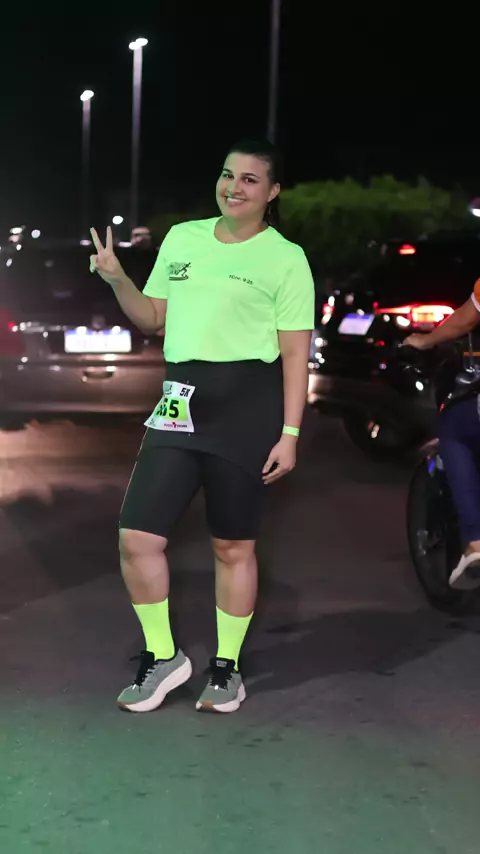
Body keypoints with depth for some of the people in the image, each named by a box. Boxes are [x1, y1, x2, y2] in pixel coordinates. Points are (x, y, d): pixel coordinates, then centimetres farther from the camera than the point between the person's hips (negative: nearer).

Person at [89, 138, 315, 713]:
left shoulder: (285, 258, -1)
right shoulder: (182, 238, 13)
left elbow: (296, 353, -3)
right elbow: (152, 319, 20)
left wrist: (290, 433, -9)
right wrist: (116, 279, 2)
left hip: (247, 404, -4)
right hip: (180, 400, 5)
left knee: (233, 545, 6)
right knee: (137, 537, -2)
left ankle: (227, 667, 22)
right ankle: (163, 657, 16)